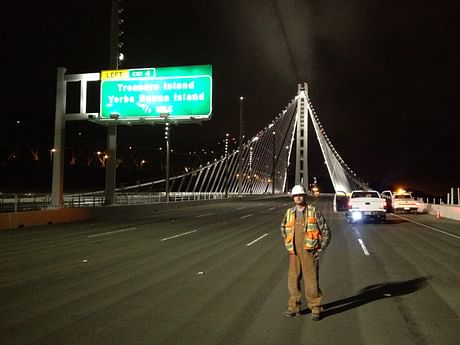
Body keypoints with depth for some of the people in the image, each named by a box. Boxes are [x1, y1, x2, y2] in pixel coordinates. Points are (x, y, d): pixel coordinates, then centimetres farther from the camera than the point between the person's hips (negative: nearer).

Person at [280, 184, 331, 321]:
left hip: (309, 253, -4)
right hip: (294, 253, 4)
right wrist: (288, 244, 18)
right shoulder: (289, 213, 7)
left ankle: (315, 309, 10)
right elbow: (283, 228, 26)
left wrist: (320, 249, -3)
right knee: (293, 280, 7)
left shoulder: (314, 212, -4)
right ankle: (294, 307, 19)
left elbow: (326, 232, 0)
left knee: (312, 281, -1)